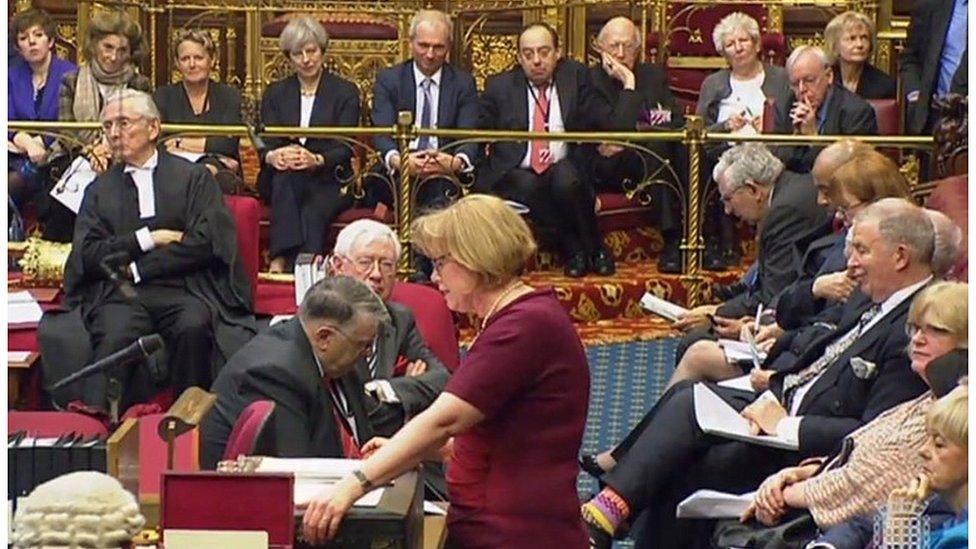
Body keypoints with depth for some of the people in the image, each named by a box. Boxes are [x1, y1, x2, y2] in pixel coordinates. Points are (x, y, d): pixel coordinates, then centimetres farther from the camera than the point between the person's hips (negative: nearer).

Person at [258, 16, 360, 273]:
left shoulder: (345, 92, 6)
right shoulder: (275, 93, 14)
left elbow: (345, 148, -5)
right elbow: (266, 143, 3)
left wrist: (317, 160, -28)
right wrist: (273, 156, -24)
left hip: (328, 181, -2)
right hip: (280, 183, 2)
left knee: (313, 213, -35)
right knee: (285, 174, -35)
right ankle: (281, 258, -43)